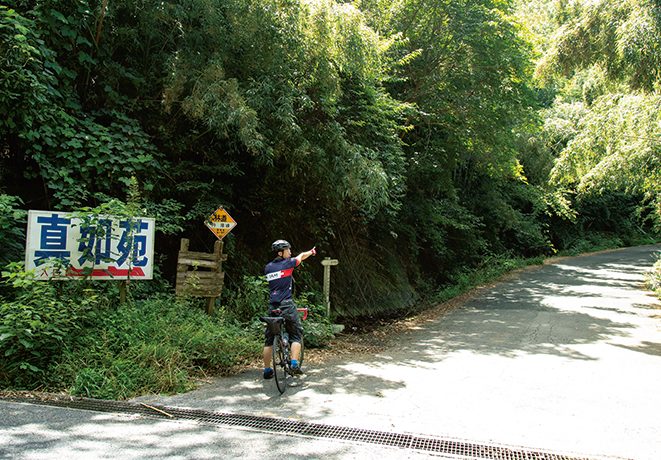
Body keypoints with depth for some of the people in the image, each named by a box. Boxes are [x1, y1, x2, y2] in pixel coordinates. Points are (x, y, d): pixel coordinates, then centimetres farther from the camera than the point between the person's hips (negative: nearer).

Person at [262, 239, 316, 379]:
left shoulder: (268, 267, 9)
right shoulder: (288, 263, -5)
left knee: (269, 339, 11)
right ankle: (294, 364, -4)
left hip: (272, 307, 5)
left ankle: (267, 370, 13)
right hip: (287, 305, -5)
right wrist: (312, 251, 34)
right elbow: (302, 256, 13)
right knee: (296, 335, 8)